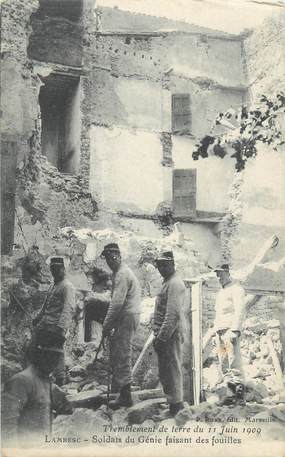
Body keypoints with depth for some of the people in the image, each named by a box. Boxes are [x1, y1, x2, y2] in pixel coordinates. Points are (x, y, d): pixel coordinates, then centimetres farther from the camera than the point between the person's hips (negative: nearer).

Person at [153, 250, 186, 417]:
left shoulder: (175, 284, -15)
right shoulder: (169, 282, 18)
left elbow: (173, 314, -22)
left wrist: (162, 337, -23)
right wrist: (158, 336, 19)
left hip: (170, 335, -10)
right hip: (165, 335, 10)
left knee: (172, 370, -4)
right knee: (165, 370, 16)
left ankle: (175, 404, 4)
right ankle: (176, 403, 25)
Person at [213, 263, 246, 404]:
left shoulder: (236, 288, 0)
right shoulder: (220, 293, 26)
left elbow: (240, 310, -10)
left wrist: (235, 330, -20)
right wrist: (216, 332, 16)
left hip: (230, 330, -8)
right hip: (219, 331, 8)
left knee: (234, 363, -13)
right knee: (223, 366, 4)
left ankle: (239, 391, -12)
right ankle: (232, 392, 6)